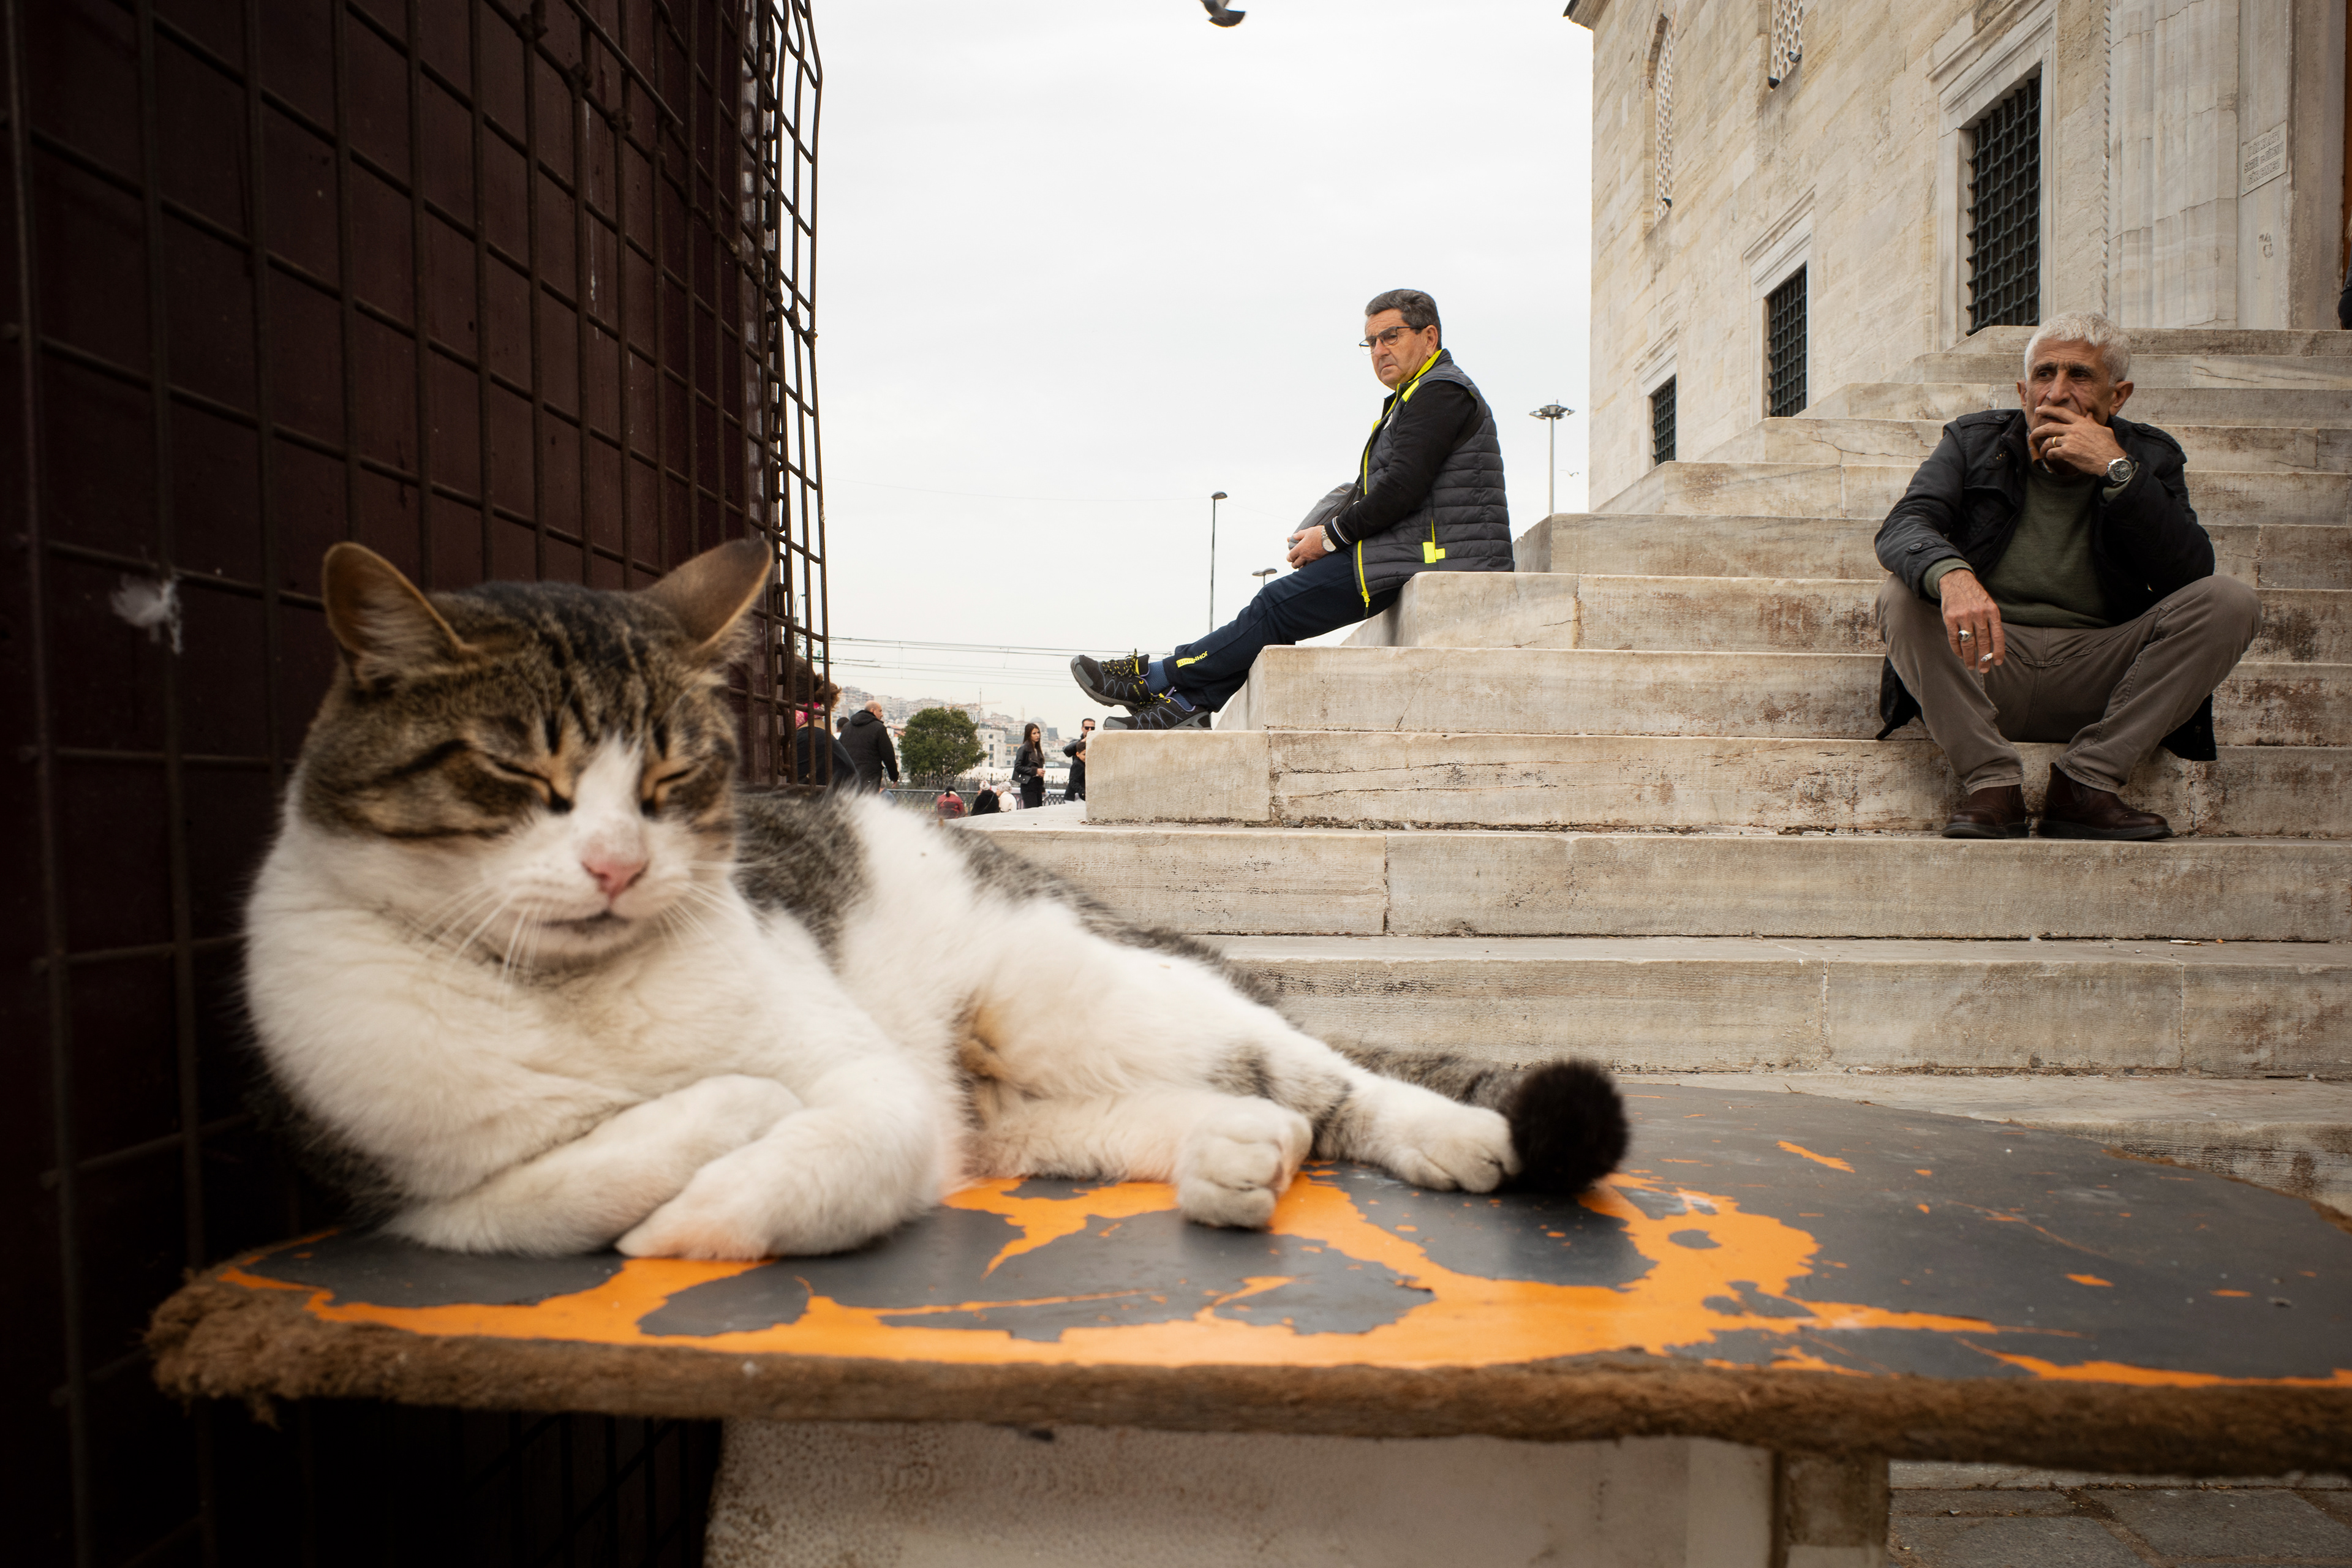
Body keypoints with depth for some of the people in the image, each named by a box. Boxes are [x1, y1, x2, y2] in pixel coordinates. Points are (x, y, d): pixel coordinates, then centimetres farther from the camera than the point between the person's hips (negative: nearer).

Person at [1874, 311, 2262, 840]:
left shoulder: (2149, 459, 9)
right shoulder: (1975, 441, 7)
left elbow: (2192, 575, -7)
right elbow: (1902, 527, -13)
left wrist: (2116, 472, -15)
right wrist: (1951, 574, -37)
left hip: (2099, 677, 2)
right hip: (1989, 661, -1)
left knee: (2231, 601, -18)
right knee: (1902, 598, -27)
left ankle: (2086, 782, -20)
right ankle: (1991, 785, -25)